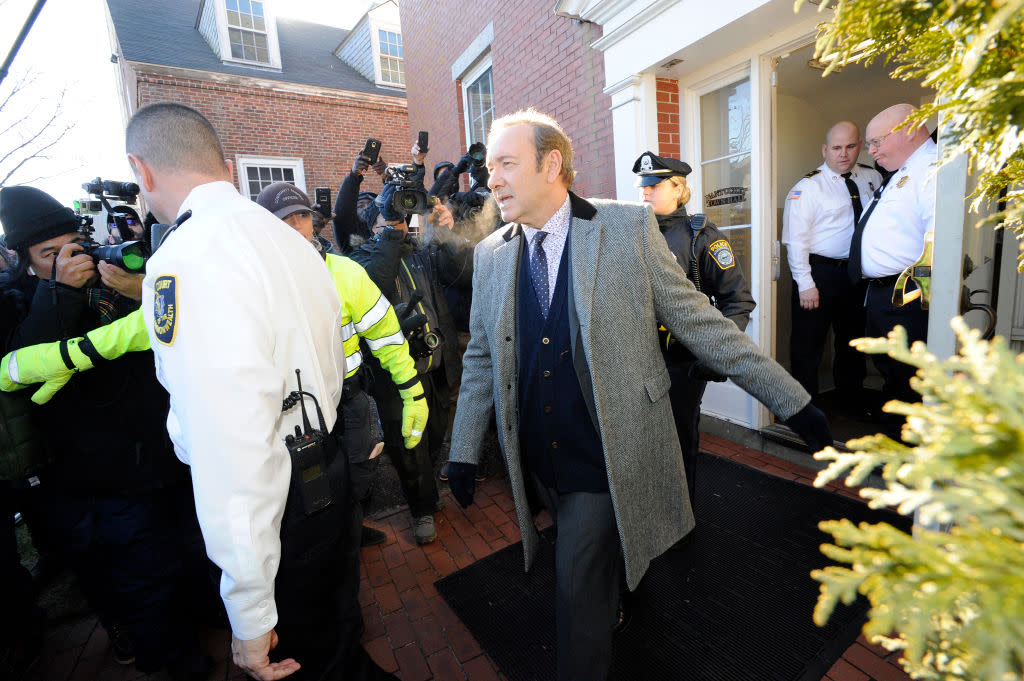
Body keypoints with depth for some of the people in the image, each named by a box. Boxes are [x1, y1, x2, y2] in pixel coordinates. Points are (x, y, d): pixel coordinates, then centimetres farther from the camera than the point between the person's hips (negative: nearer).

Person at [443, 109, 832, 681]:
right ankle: (613, 604, 58)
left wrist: (790, 399, -6)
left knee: (579, 587, 2)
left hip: (609, 459, -4)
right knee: (592, 563, 26)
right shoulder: (490, 256, 0)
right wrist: (464, 451, 6)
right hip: (538, 460, 5)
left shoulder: (630, 228, -10)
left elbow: (700, 322, -7)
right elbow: (482, 359, 5)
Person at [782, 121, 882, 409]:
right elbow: (796, 239, -15)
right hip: (820, 271, -6)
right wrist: (805, 284, -19)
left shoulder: (872, 178, 9)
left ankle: (852, 396, 39)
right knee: (808, 342, 1)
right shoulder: (808, 187, -10)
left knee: (852, 337, 20)